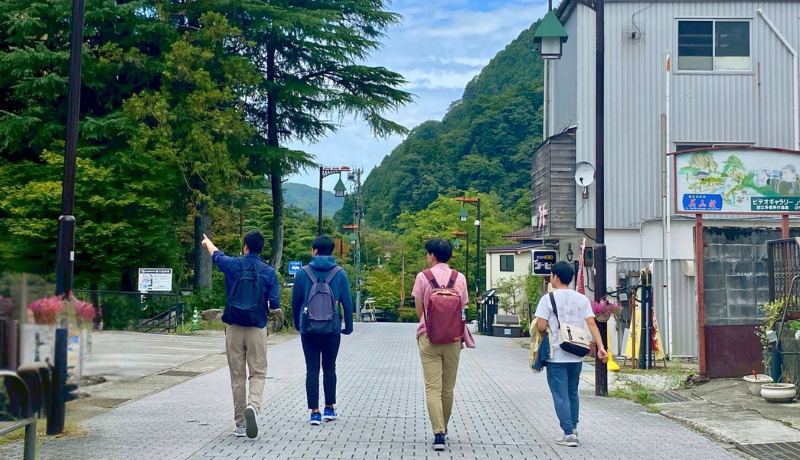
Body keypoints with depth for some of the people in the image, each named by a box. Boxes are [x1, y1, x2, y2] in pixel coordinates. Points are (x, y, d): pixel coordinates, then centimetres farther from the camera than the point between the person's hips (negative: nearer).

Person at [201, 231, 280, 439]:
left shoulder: (232, 265, 0)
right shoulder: (268, 272, -2)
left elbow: (216, 254, 23)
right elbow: (275, 306, -3)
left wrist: (207, 242, 45)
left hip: (234, 328, 1)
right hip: (257, 329, -1)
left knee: (237, 376, 7)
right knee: (258, 373, 3)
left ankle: (240, 423, 10)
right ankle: (253, 405, -25)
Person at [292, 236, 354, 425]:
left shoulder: (303, 273, -2)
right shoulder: (340, 273, -1)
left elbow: (295, 301, 5)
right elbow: (347, 302, 0)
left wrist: (297, 324, 19)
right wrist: (348, 326, 10)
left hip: (309, 329, -1)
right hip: (332, 329, 1)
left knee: (312, 369, 3)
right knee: (329, 368, 14)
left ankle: (314, 413, -1)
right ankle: (329, 409, 20)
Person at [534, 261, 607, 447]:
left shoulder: (548, 298, -8)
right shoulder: (582, 299, 5)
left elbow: (541, 326, -14)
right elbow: (591, 323, -4)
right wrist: (600, 347, -9)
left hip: (556, 356, -5)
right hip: (576, 355, 5)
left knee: (561, 395, 0)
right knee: (572, 393, 18)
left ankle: (568, 434, -4)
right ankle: (573, 428, 24)